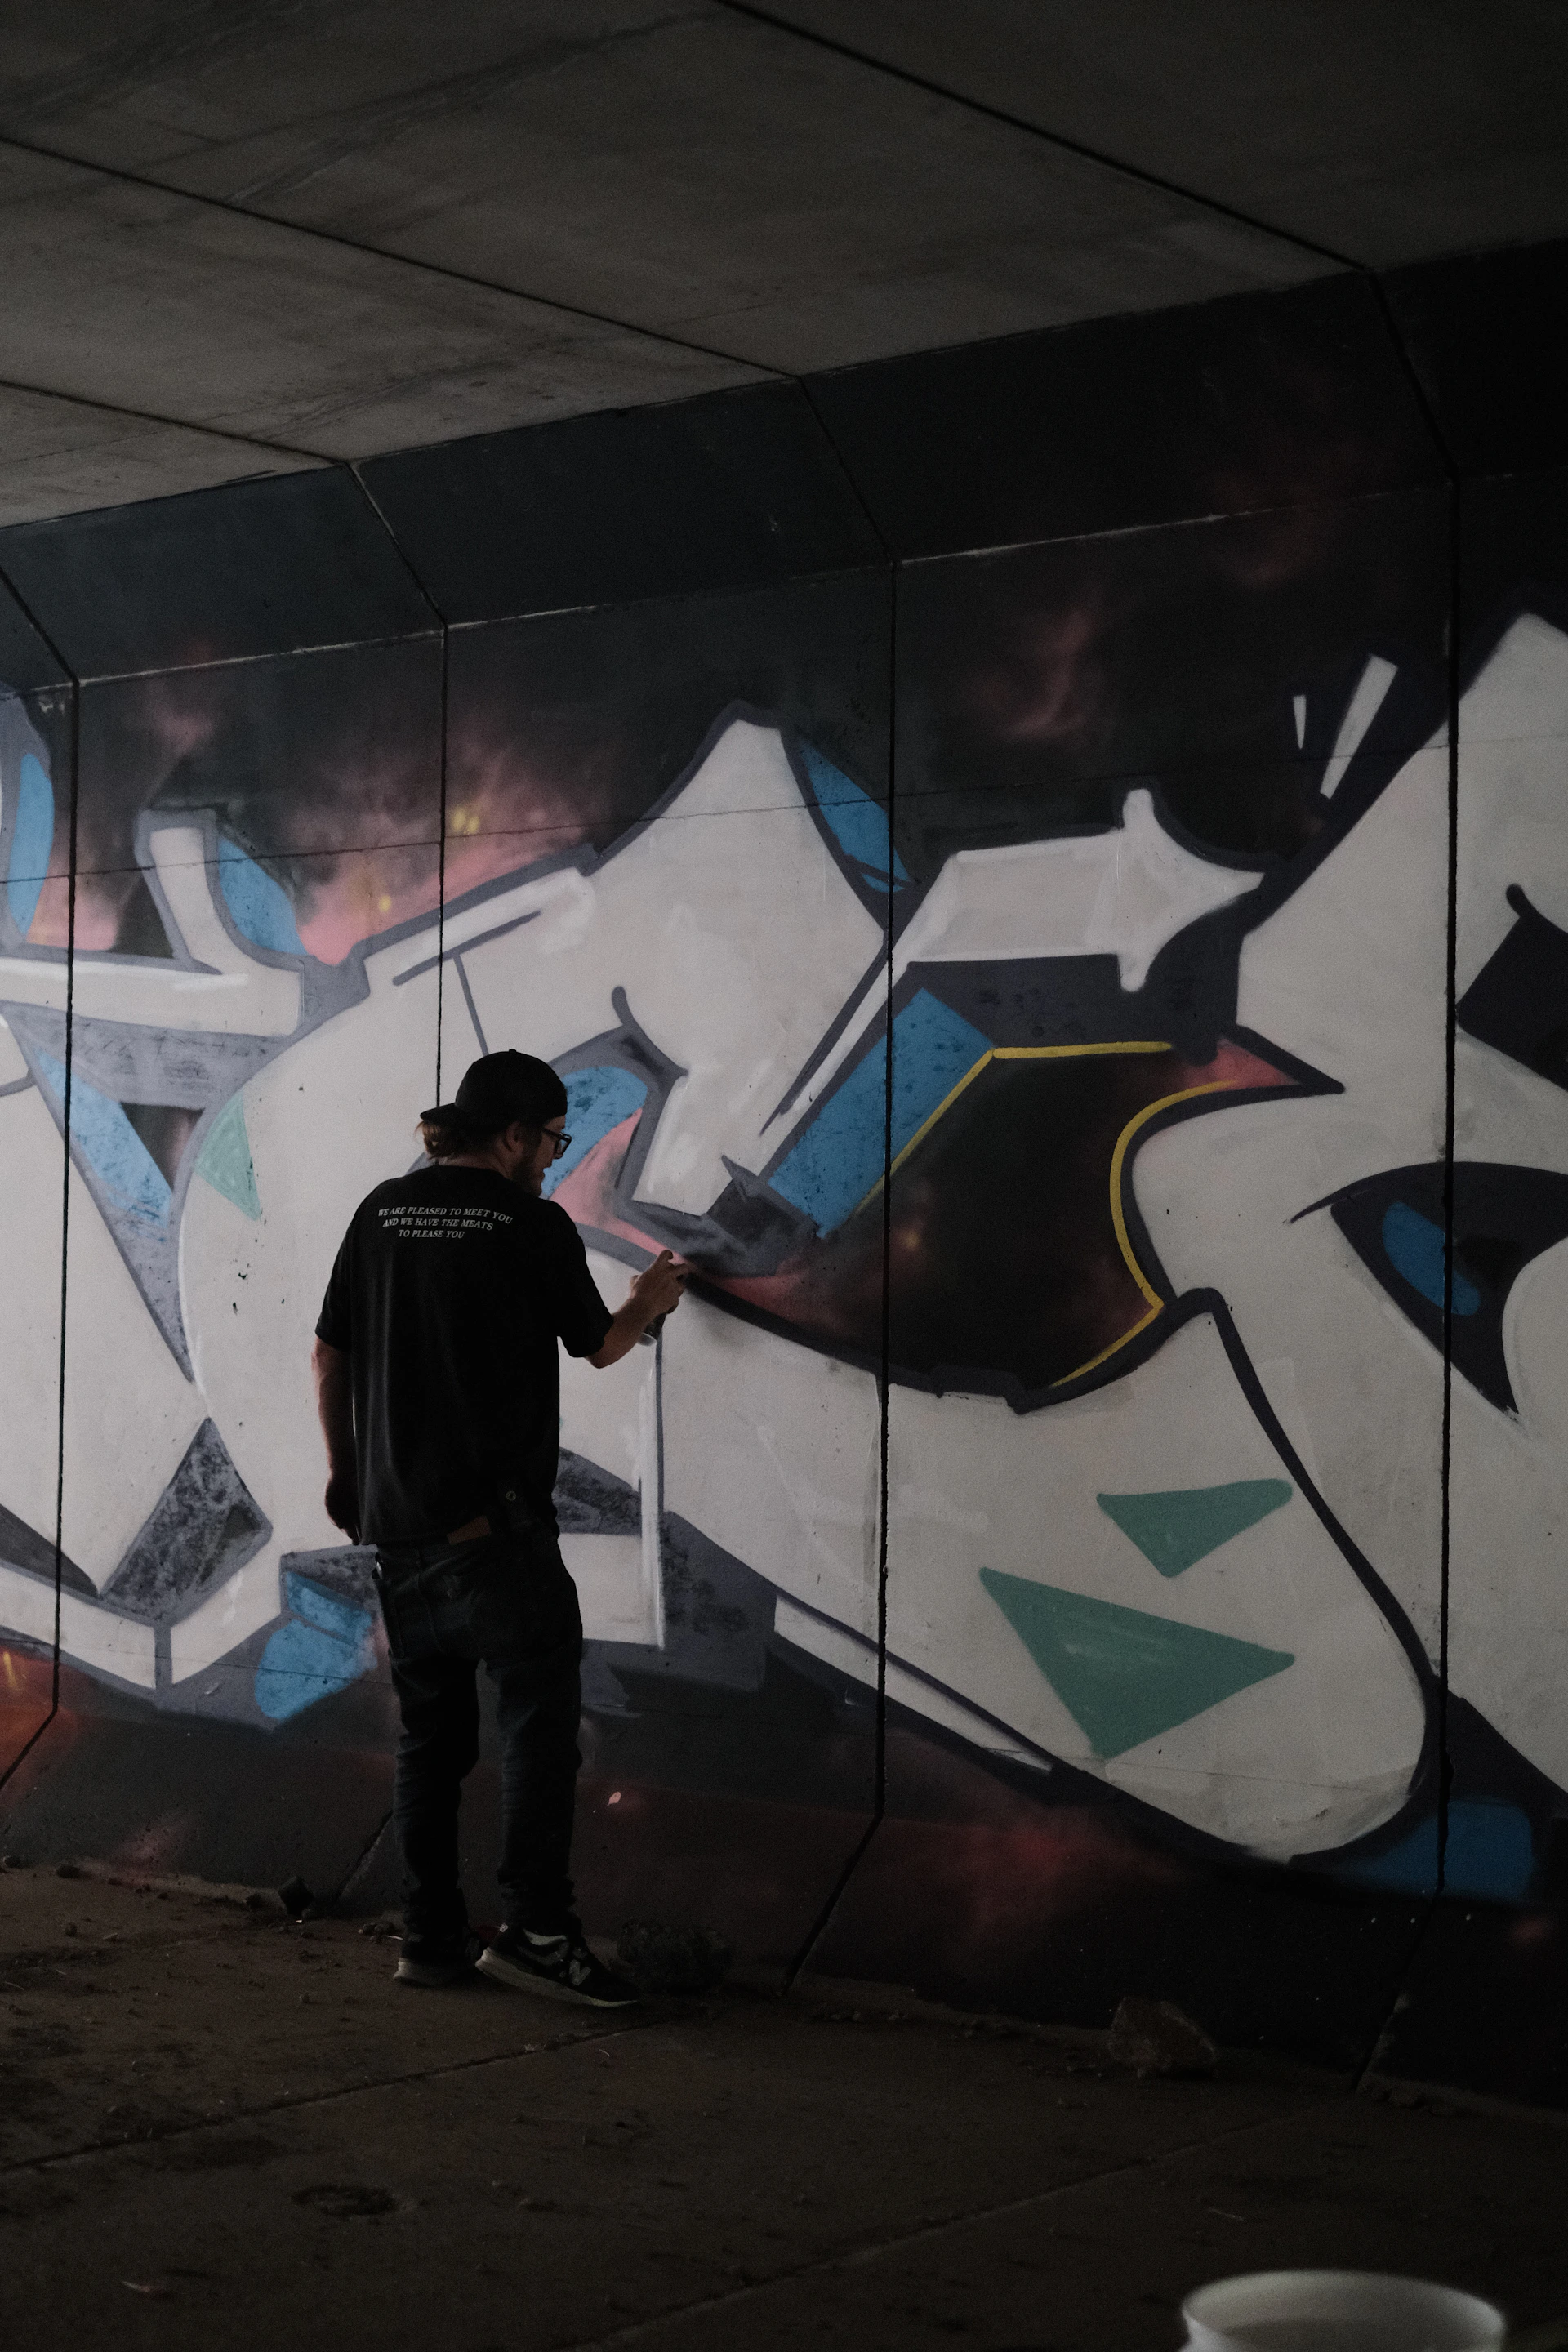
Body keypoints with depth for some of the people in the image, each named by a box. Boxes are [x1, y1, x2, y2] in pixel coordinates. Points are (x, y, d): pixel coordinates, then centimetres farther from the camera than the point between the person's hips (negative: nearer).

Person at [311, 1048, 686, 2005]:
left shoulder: (383, 1211, 9)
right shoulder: (535, 1225, -7)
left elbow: (330, 1356, 13)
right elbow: (600, 1345, 6)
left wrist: (345, 1465, 24)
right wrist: (648, 1305, 26)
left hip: (395, 1520, 7)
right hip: (493, 1519, -6)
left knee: (431, 1729, 12)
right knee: (539, 1715, -4)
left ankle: (432, 1935, 14)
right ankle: (537, 1926, -10)